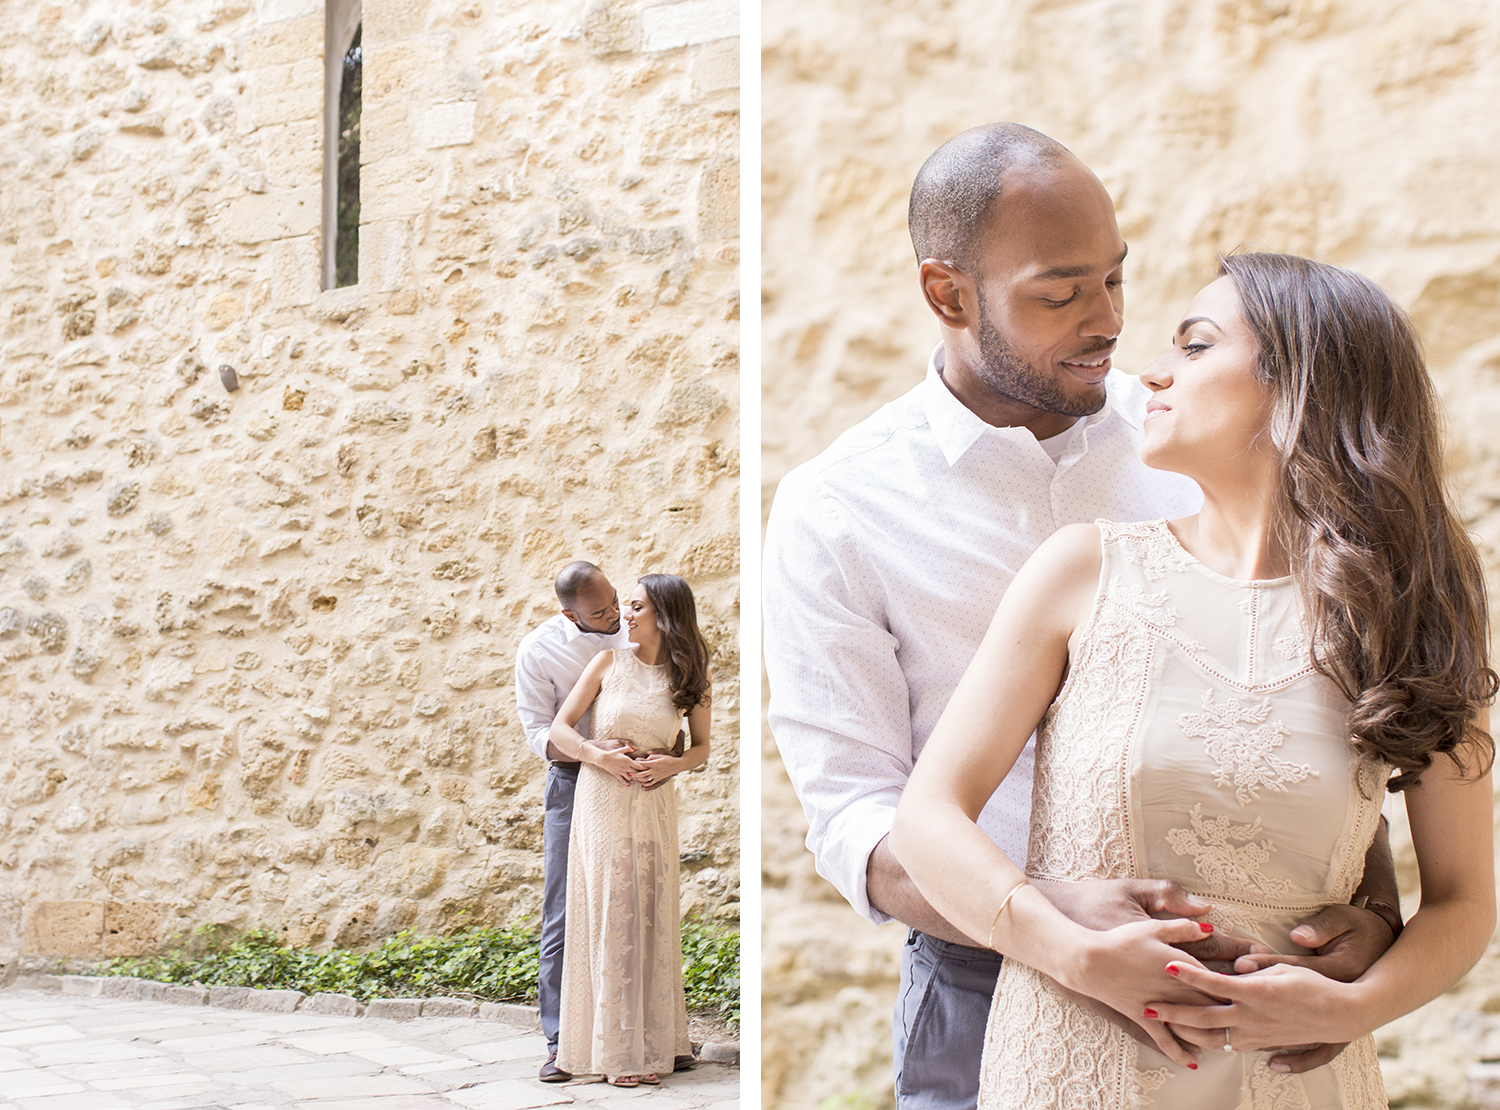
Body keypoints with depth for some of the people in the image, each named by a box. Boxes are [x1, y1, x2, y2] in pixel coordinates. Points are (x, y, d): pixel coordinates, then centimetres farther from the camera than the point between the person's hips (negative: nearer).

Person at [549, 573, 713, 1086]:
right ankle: (615, 1049, 2)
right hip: (602, 799, -1)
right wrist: (600, 756, -13)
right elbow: (560, 728, 2)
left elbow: (701, 747, 13)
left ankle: (651, 1044, 10)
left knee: (652, 918, 2)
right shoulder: (609, 662, 1)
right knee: (608, 916, -2)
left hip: (654, 804, 1)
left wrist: (671, 764, -7)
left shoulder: (689, 678, 5)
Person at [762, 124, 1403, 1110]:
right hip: (987, 985, -2)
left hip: (1220, 961, 3)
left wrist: (1375, 903, -17)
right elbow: (855, 817, -13)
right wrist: (1056, 917, -30)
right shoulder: (833, 512, -9)